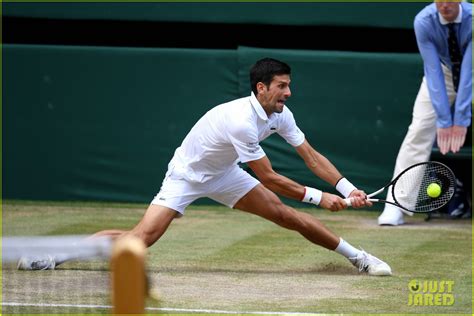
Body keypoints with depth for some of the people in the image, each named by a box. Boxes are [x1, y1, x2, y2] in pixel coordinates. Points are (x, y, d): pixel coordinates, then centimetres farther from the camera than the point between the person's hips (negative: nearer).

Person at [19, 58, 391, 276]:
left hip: (222, 174, 7)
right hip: (186, 175, -7)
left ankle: (357, 256, 9)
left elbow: (312, 156, -6)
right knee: (143, 237, -19)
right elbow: (269, 178, -29)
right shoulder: (241, 121, -35)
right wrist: (318, 197, -24)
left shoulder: (280, 114, -10)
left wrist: (349, 190, -15)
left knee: (284, 213, -2)